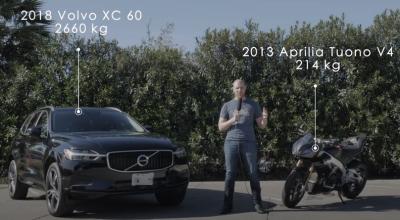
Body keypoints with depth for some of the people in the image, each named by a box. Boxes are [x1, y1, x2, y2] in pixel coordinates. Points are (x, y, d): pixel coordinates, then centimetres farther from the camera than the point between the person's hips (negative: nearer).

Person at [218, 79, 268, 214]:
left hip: (248, 143, 0)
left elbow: (262, 126, 9)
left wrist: (265, 119, -14)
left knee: (253, 174, -4)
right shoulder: (227, 106, 12)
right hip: (231, 142, 0)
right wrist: (232, 120, -11)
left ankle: (257, 204, -1)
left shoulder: (253, 105, 11)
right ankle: (227, 205, 0)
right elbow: (220, 127, 7)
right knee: (230, 174, -2)